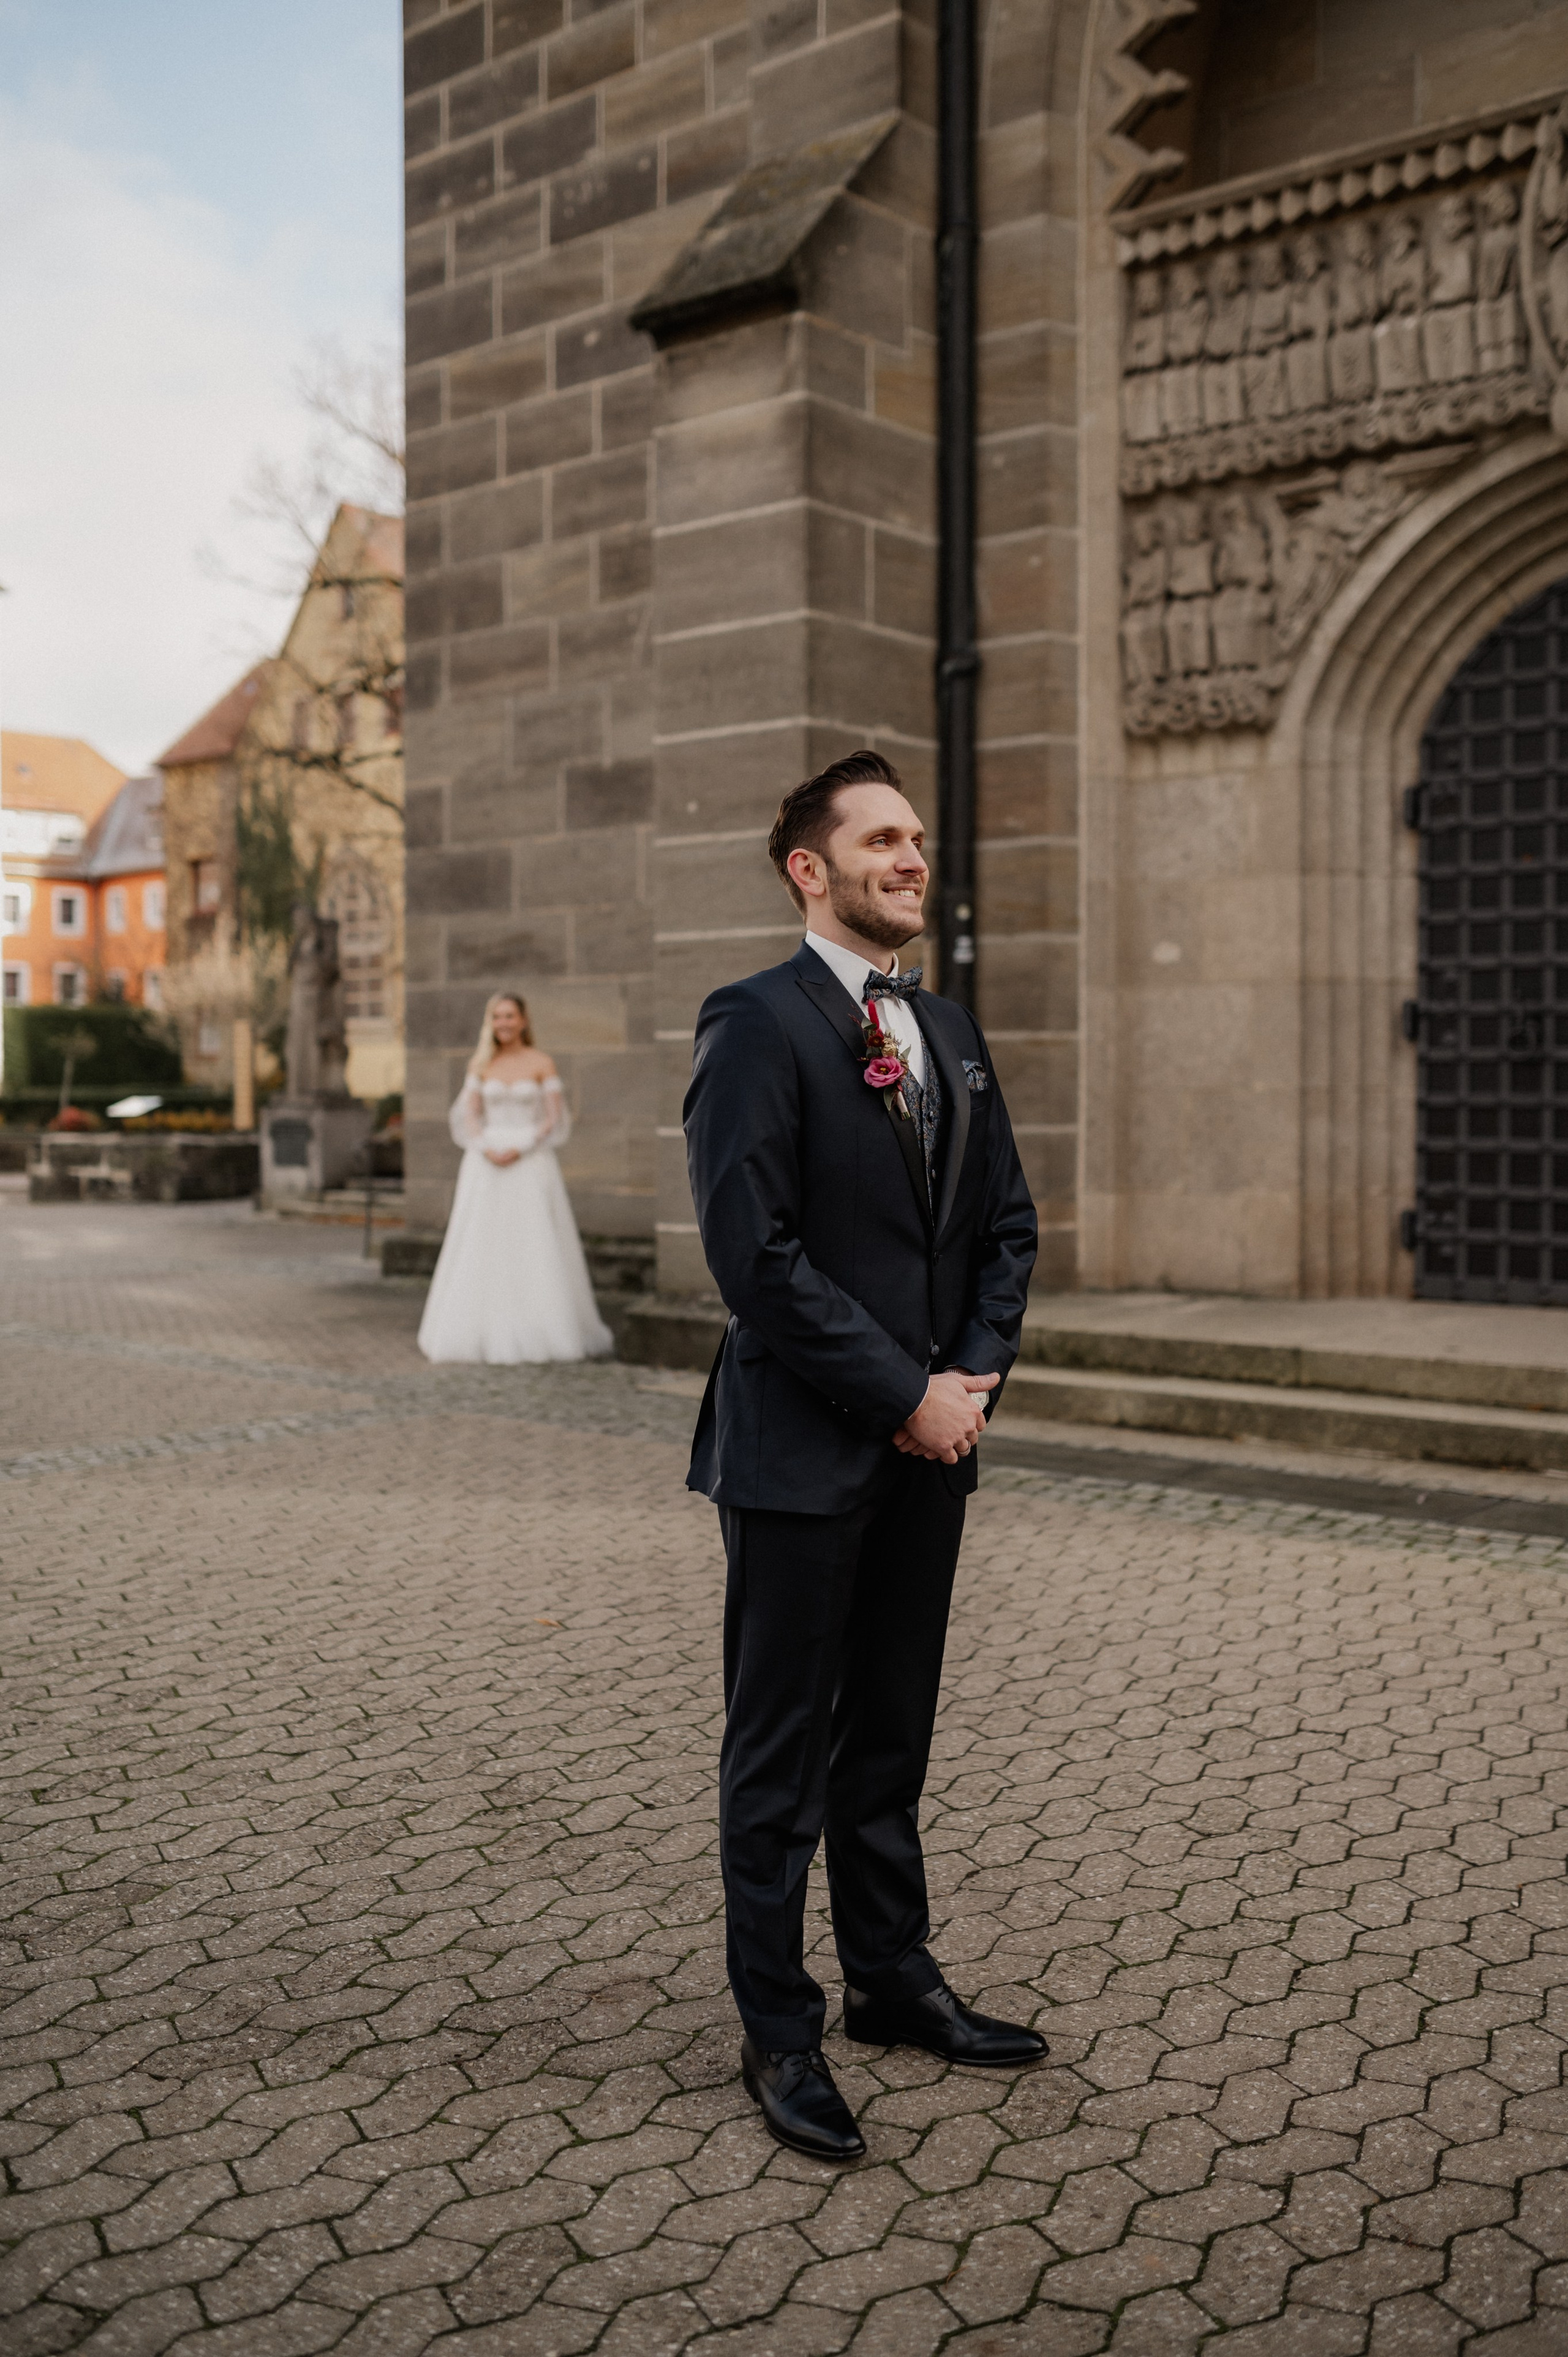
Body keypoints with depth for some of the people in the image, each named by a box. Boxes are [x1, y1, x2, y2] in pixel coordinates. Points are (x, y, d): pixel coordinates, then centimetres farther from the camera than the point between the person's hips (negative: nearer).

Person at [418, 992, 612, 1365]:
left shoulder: (542, 1064, 0)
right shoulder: (481, 1065, 9)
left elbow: (554, 1120, -4)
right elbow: (468, 1116, 5)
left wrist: (519, 1151, -15)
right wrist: (486, 1149, -13)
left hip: (531, 1163, -3)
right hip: (487, 1166, 3)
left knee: (536, 1247, -4)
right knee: (486, 1247, 0)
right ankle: (494, 1337, 4)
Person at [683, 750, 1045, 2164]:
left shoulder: (952, 1035, 13)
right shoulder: (756, 1027, -11)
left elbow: (1005, 1223, 15)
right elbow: (755, 1252, -18)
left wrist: (973, 1377, -1)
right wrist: (903, 1395, -15)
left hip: (930, 1441, 7)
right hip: (803, 1449, -7)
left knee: (891, 1738, 18)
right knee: (783, 1754, 6)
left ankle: (894, 1981, 34)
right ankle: (779, 2033, 20)